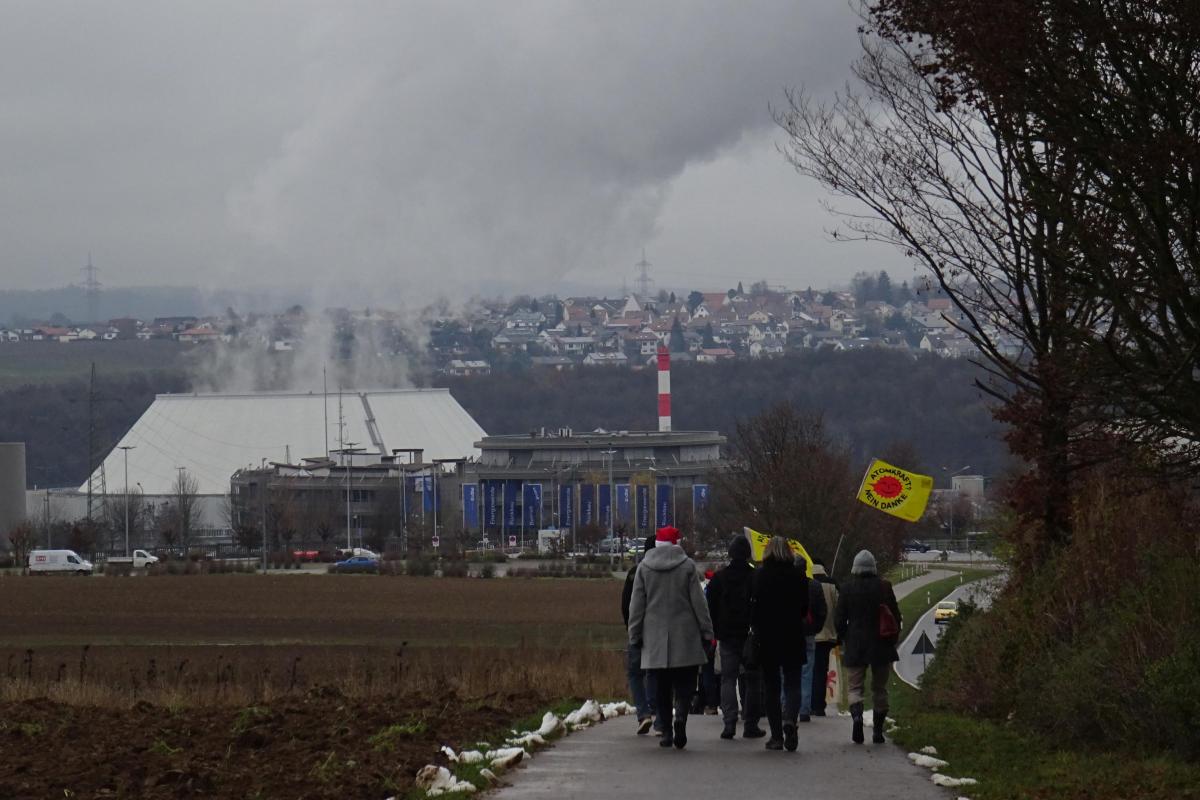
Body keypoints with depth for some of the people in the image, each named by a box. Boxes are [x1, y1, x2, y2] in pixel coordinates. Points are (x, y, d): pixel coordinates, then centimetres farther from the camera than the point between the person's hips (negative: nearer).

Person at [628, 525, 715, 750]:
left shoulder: (644, 568, 4)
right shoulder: (687, 566, -2)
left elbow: (636, 605, 6)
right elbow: (699, 602, -1)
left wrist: (635, 635, 12)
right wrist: (706, 632, 5)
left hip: (655, 638, 2)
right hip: (685, 637, -2)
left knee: (663, 688, 9)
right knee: (685, 682, 2)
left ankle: (667, 731, 8)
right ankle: (680, 716, -23)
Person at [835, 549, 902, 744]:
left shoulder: (847, 589, -4)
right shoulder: (884, 587, -2)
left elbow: (840, 618, -1)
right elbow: (895, 616, 1)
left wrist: (841, 640, 11)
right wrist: (893, 639, 12)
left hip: (855, 646, -1)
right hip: (881, 646, 1)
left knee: (855, 687, 5)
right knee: (879, 688, 10)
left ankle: (856, 714, -24)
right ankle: (878, 730, 9)